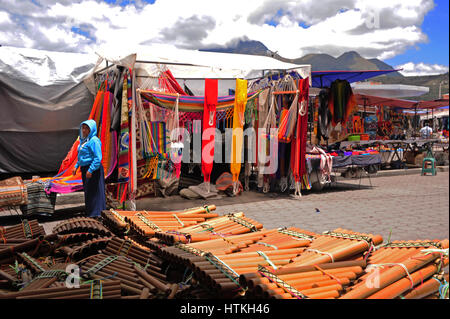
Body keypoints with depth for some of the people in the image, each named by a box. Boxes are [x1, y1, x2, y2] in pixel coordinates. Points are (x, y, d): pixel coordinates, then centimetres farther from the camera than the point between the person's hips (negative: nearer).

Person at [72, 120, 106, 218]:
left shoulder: (94, 141, -16)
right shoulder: (84, 140, 14)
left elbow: (98, 158, -21)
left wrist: (90, 170, -24)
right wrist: (76, 166, 17)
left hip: (93, 169, -10)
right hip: (85, 169, 10)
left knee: (93, 192, -5)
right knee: (87, 191, 15)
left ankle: (96, 214, 3)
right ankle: (90, 213, 26)